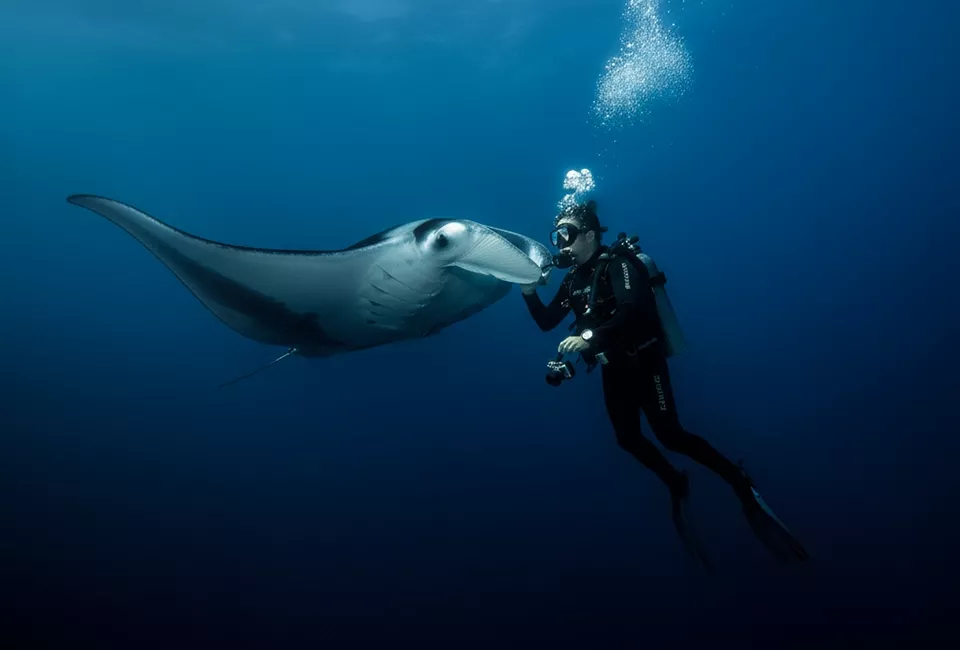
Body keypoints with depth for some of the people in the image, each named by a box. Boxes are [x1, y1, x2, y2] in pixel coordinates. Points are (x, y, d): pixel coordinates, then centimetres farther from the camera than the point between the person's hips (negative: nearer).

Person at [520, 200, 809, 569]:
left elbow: (632, 311, -33)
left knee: (670, 435, -14)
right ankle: (677, 486, 26)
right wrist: (528, 292, -7)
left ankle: (739, 482, 4)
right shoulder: (573, 278, 6)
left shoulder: (617, 263, -16)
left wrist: (588, 338, -41)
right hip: (614, 370, 7)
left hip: (644, 361, -7)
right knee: (628, 439, 4)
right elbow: (546, 322, 8)